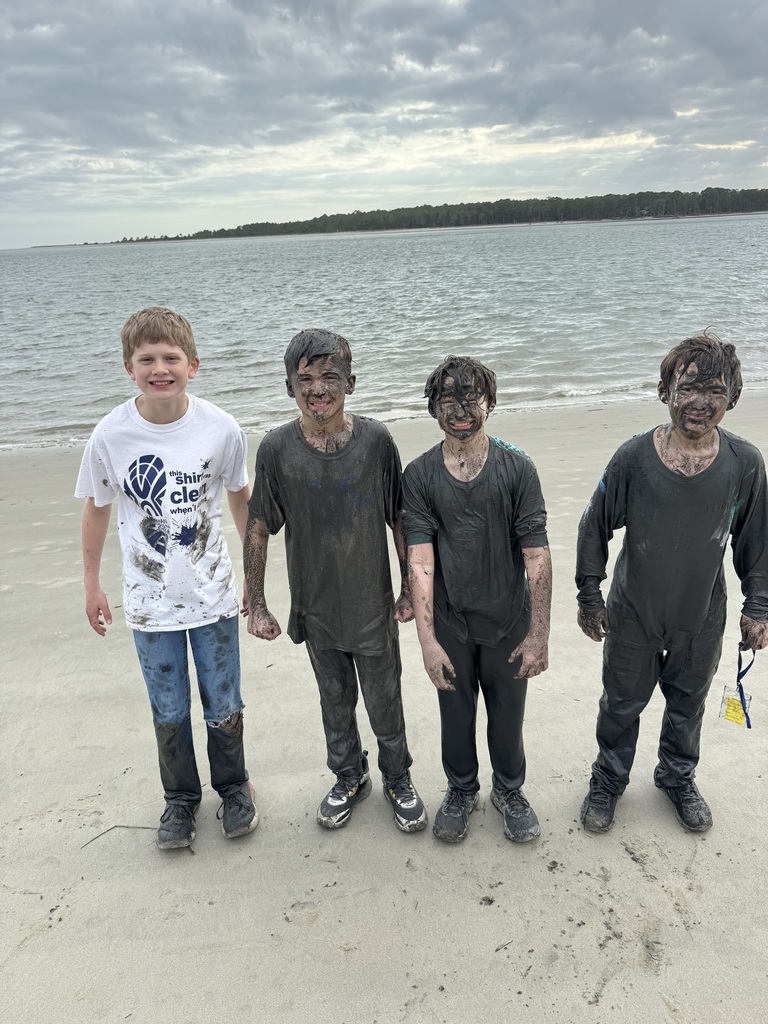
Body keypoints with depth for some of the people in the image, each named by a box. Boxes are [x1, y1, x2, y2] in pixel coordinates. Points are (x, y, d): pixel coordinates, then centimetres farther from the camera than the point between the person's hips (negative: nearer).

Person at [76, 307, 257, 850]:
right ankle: (180, 798, 40)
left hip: (213, 595, 0)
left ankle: (233, 788, 40)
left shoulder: (221, 429, -13)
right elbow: (96, 510, 3)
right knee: (169, 713, 15)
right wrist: (92, 585, 9)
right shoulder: (110, 436, -13)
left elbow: (240, 499, 3)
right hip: (150, 601, 0)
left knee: (224, 708, 13)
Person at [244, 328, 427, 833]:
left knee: (385, 701, 16)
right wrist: (257, 604, -2)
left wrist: (411, 588, 0)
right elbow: (258, 530, -4)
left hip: (373, 604, -1)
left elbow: (400, 520, -4)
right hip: (315, 607, 1)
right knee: (335, 701, 21)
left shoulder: (376, 440, -14)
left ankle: (399, 780, 42)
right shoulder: (276, 448, -12)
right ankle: (349, 777, 46)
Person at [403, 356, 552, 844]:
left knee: (508, 713, 18)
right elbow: (420, 560, -12)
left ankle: (510, 790, 45)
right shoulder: (419, 475, -8)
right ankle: (462, 790, 45)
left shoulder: (517, 467, -11)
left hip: (508, 621, 0)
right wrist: (427, 639, -15)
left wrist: (539, 634, -12)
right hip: (449, 624, 1)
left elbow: (537, 555, -11)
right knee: (456, 713, 19)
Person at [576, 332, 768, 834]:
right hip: (633, 614, -1)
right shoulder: (635, 456, -19)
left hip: (702, 619, 2)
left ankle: (678, 777, 52)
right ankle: (609, 779, 44)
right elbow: (595, 528, -7)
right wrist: (589, 597, -3)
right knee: (622, 703, 17)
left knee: (688, 703, 23)